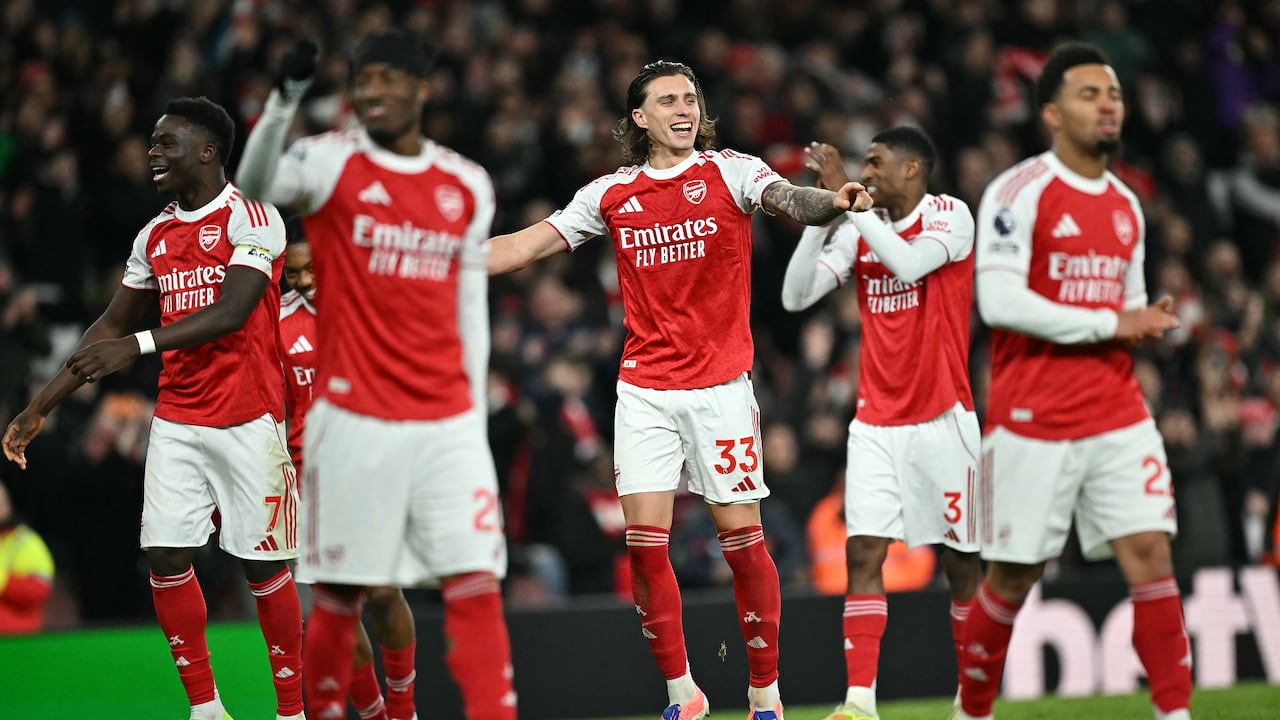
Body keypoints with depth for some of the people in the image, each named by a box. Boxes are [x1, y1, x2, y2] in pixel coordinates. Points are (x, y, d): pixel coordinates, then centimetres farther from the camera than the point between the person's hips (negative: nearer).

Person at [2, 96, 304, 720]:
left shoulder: (251, 219, -9)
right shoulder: (155, 235, 13)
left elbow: (232, 311, -22)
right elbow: (112, 325, 18)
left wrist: (138, 345, -32)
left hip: (248, 422, -6)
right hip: (176, 422, 6)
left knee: (262, 565, -2)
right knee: (166, 557, -2)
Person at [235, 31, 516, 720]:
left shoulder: (467, 185, 10)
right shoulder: (333, 161, 0)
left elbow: (470, 305, 15)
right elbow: (256, 184, -19)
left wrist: (476, 415, 12)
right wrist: (284, 101, -35)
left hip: (449, 421, 3)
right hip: (354, 418, -3)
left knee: (476, 584, -5)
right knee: (340, 593, 1)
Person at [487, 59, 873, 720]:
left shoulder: (730, 172, -1)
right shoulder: (613, 194, 7)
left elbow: (788, 199, -20)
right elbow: (527, 245, 11)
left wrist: (832, 201, -43)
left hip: (720, 383, -2)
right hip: (644, 388, 2)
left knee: (741, 537, -2)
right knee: (645, 542, -5)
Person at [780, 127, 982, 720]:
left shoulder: (951, 216, -6)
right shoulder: (858, 230, 7)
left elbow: (909, 263, -25)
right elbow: (796, 296, 1)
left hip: (942, 419, -3)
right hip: (876, 422, 3)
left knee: (960, 561, 5)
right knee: (864, 553, -10)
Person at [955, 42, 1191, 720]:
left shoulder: (1126, 206, 15)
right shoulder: (1019, 191, -8)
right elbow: (999, 301, -19)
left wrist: (1152, 323, 0)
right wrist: (1111, 323, -15)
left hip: (1118, 417, 6)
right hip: (1032, 420, -5)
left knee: (1150, 553, -6)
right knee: (1013, 576, 2)